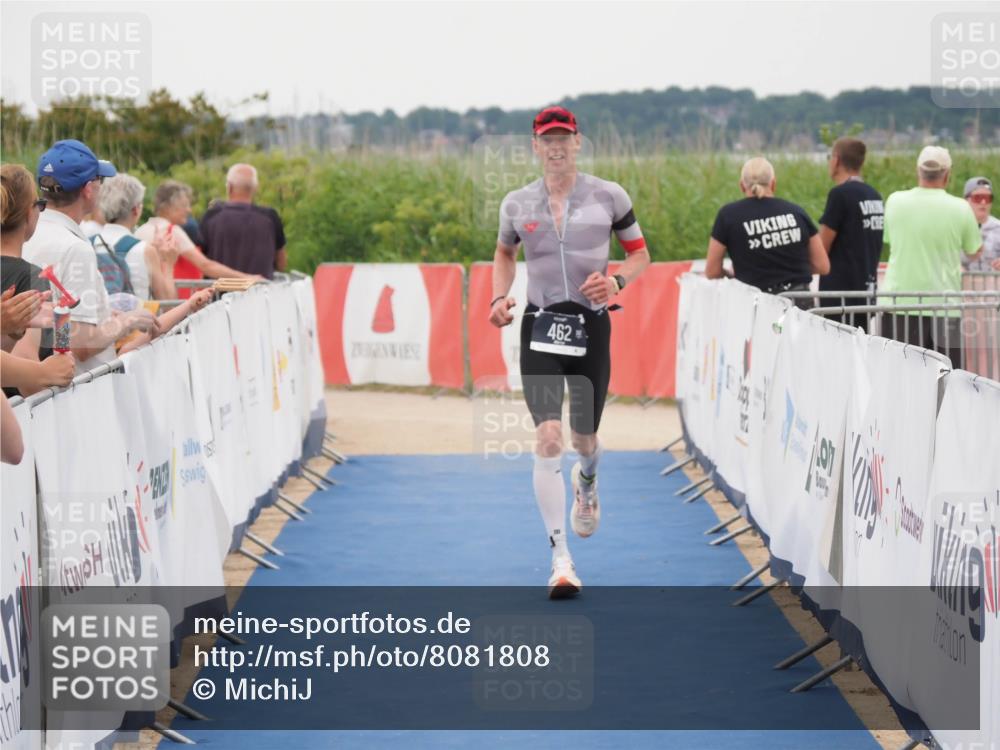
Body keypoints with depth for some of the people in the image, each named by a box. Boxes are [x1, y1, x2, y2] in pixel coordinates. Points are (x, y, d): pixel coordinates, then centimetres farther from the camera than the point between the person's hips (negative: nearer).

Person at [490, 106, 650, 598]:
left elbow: (639, 252, 9)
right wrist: (499, 298, 5)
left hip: (591, 326, 0)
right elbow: (504, 252, 22)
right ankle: (560, 560, -13)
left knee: (584, 437, 10)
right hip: (539, 326, 0)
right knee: (547, 436, -15)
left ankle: (587, 483, 52)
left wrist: (616, 281, -12)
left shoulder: (608, 197, -1)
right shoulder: (517, 205, 4)